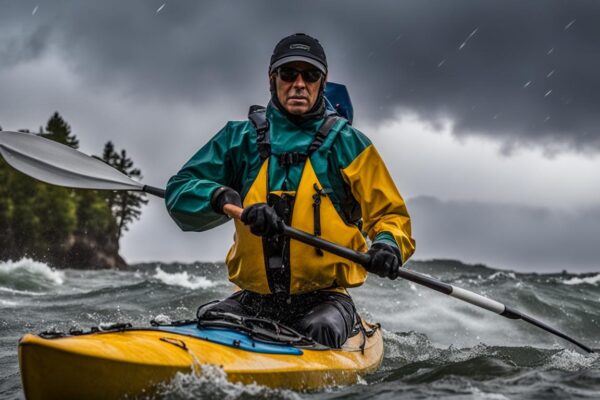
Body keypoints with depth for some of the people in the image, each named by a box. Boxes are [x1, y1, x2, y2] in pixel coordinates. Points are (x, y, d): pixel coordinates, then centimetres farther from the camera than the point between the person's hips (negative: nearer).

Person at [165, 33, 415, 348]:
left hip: (323, 300, -2)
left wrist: (388, 245, -18)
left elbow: (390, 214, 6)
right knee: (208, 321, -24)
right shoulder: (240, 137, 8)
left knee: (321, 330, -32)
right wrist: (225, 199, -21)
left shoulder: (346, 142, 4)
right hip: (253, 298, 2)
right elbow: (179, 192, -1)